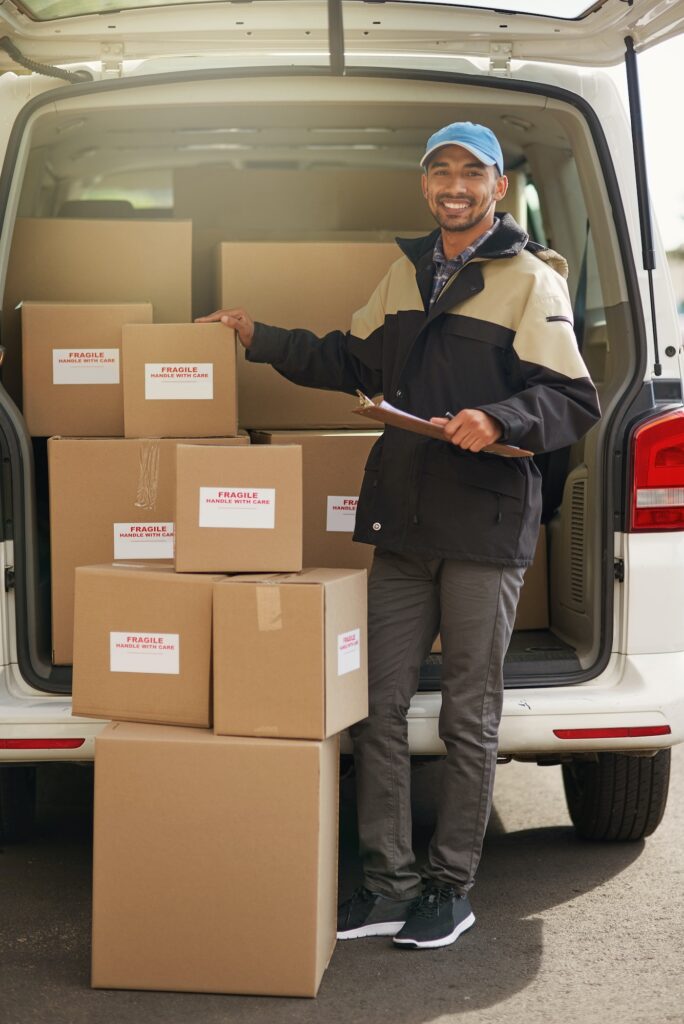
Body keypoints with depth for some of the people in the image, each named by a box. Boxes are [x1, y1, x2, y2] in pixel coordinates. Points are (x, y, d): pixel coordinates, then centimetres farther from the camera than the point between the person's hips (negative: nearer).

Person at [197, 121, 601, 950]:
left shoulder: (530, 281, -4)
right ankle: (389, 884, 15)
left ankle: (451, 889, 15)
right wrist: (260, 340, 22)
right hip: (403, 523, 6)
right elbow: (352, 361, 27)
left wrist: (498, 421, -26)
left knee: (468, 717, 4)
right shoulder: (406, 274, 16)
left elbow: (574, 401, -10)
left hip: (487, 528, -6)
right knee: (379, 706, 6)